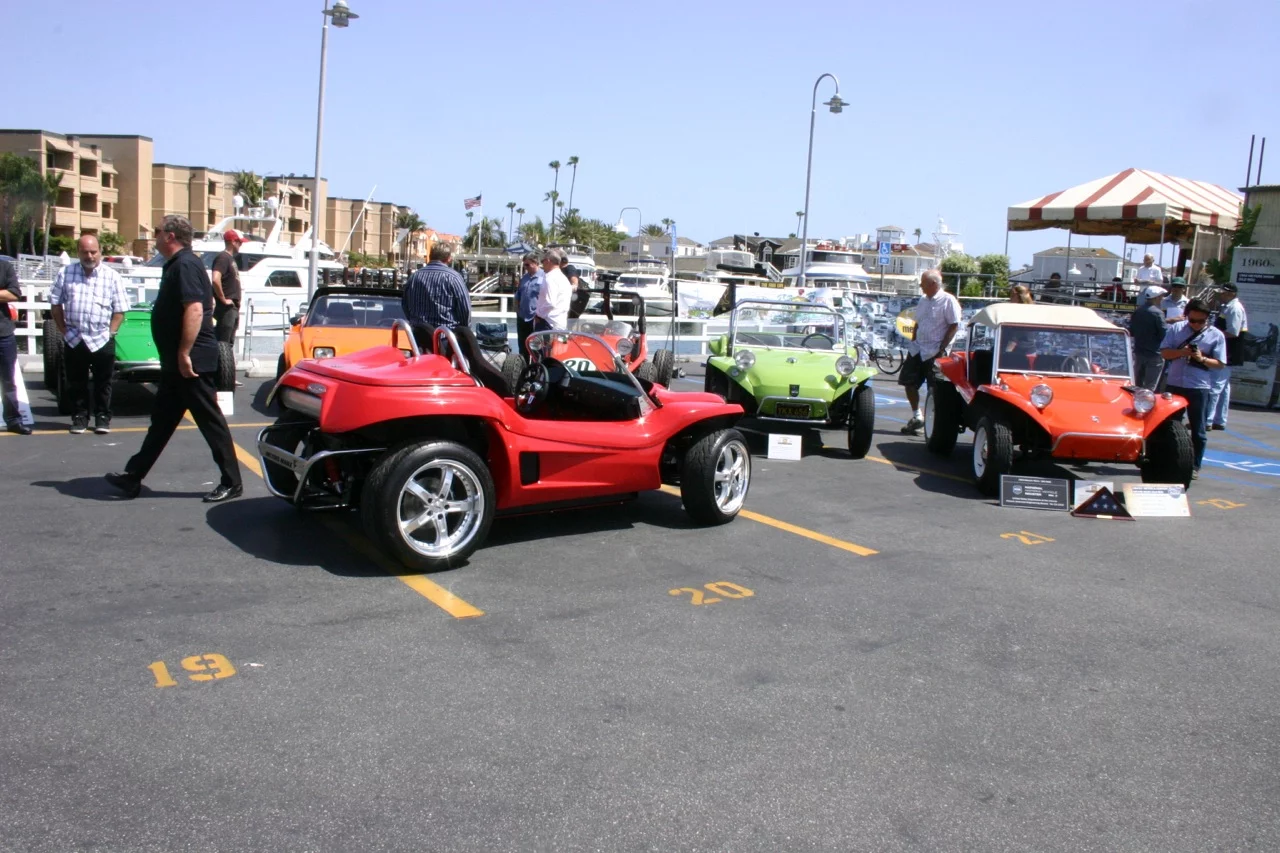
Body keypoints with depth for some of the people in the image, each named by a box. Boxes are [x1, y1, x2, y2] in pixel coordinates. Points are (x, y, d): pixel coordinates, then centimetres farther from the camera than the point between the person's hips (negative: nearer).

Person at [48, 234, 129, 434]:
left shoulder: (112, 277, -2)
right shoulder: (65, 273, 3)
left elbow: (119, 310, -1)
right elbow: (55, 303, 7)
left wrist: (110, 332, -7)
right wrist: (63, 330, 2)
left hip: (102, 341, -2)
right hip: (74, 340, 2)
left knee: (103, 383, 6)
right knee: (76, 382, 10)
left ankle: (102, 417, 17)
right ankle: (79, 416, 21)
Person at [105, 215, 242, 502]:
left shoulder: (185, 265, -15)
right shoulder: (177, 264, 18)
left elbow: (195, 310, -26)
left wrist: (184, 353, -27)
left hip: (191, 361, -11)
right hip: (177, 361, 11)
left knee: (210, 420, -4)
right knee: (162, 420, 15)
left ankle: (231, 483, 3)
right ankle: (133, 477, 24)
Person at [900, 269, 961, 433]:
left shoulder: (948, 301, -11)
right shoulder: (923, 300, 12)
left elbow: (954, 326, -13)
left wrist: (942, 349, -17)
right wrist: (913, 343, 12)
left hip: (935, 352, -8)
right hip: (918, 350, 8)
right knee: (908, 381, 7)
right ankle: (917, 416, 19)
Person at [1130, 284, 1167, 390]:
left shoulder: (1138, 311, 4)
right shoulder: (1158, 313, -15)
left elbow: (1131, 332, 11)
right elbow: (1163, 335, -16)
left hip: (1138, 352, 6)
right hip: (1154, 354, -6)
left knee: (1137, 385, 16)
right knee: (1150, 387, -3)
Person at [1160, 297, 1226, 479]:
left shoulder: (1216, 335, -2)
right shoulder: (1176, 328, 2)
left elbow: (1220, 363, -3)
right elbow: (1164, 352, 1)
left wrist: (1202, 359, -21)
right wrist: (1181, 352, -17)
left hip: (1199, 387, -2)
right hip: (1175, 384, 2)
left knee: (1198, 430, 3)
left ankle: (1195, 466, 12)